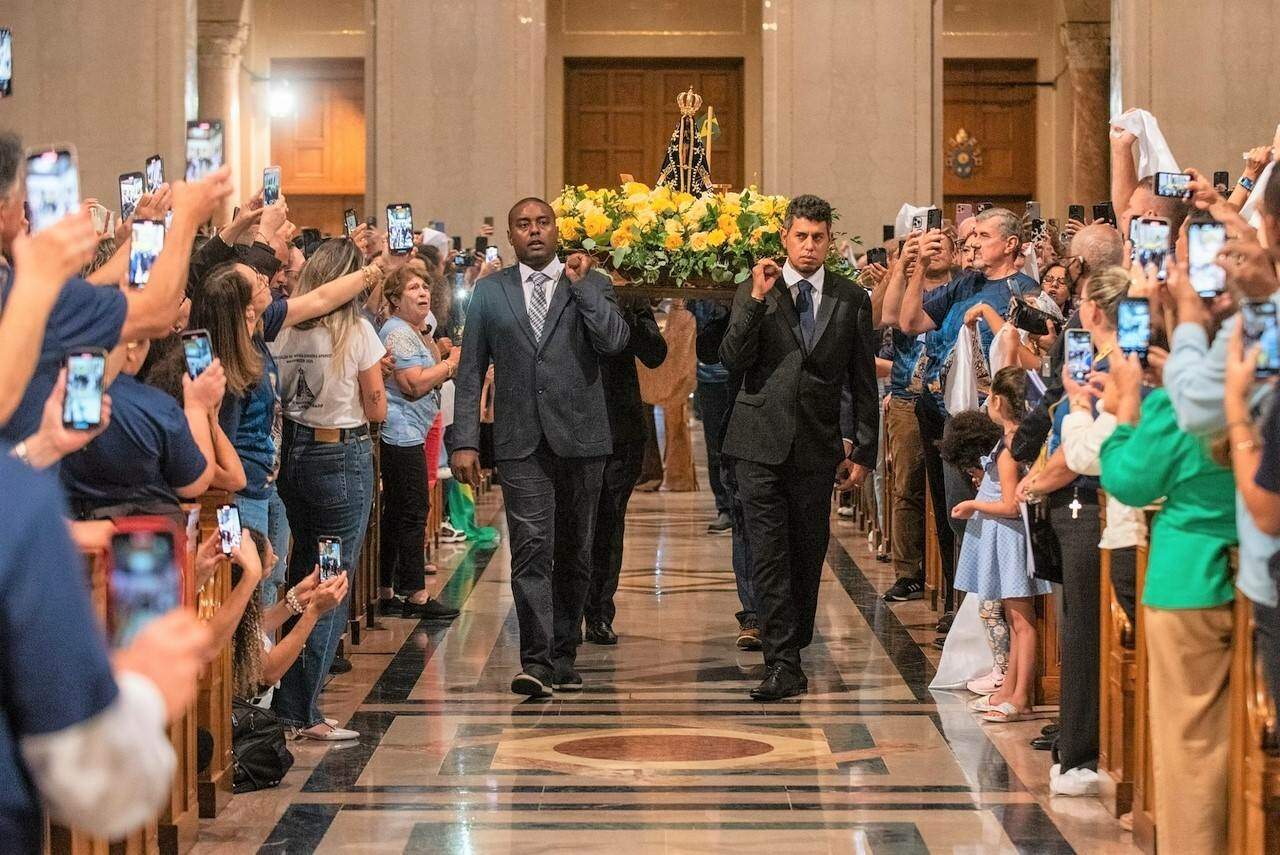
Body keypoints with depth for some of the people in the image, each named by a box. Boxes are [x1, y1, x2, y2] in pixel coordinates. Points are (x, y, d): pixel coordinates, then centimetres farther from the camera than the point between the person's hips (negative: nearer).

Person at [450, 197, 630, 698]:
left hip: (580, 438, 1)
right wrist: (464, 441, 0)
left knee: (573, 553, 8)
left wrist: (580, 284, -9)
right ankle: (535, 662, -16)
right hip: (521, 441, -1)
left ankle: (563, 656, 20)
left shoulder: (592, 284, 7)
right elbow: (471, 371, 7)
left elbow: (614, 342, -11)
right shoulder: (490, 291, 9)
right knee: (532, 549, -12)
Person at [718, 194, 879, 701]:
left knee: (808, 554, 7)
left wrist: (863, 450, 6)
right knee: (770, 555, -7)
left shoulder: (852, 300, 6)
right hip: (762, 442, -1)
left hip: (817, 446, 1)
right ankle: (784, 664, -7)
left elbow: (863, 383, 9)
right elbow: (732, 360, -8)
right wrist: (757, 300, -16)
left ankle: (789, 652, 20)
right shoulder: (753, 293, 3)